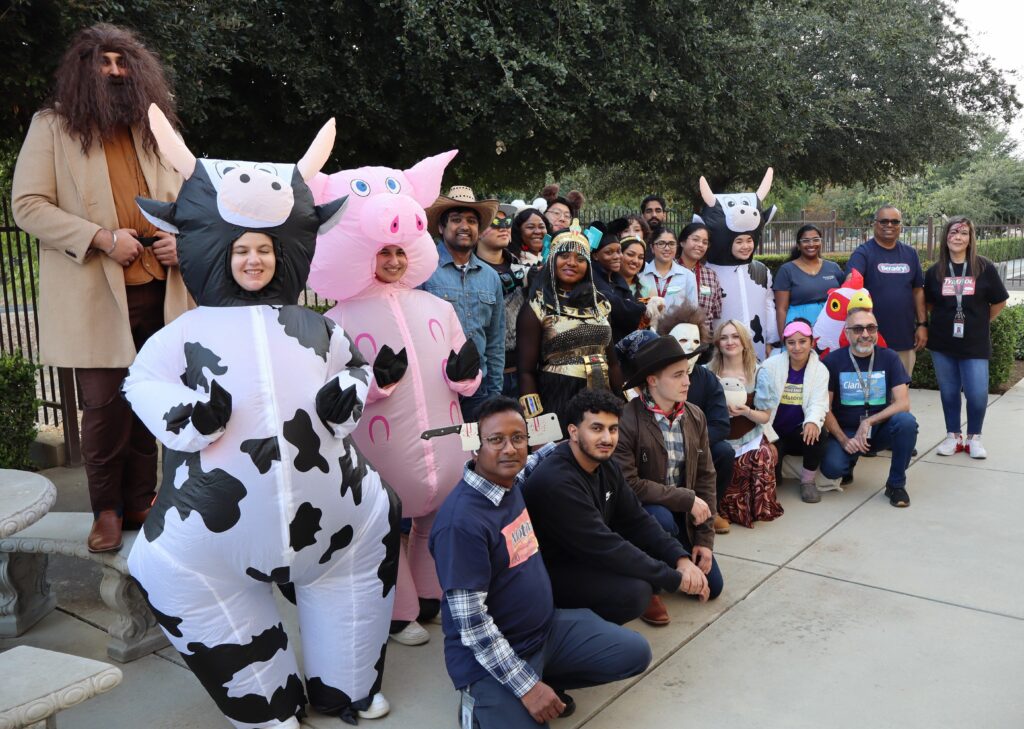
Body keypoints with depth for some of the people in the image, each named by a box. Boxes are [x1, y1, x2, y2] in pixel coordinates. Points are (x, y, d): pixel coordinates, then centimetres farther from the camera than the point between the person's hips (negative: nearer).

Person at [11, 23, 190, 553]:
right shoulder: (52, 126, 3)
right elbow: (27, 205, -5)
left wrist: (183, 236, -1)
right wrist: (102, 238, -16)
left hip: (157, 291, 4)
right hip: (95, 295, -3)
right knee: (104, 406, -1)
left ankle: (140, 503, 21)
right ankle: (107, 510, 16)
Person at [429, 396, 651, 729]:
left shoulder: (512, 483, -1)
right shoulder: (462, 520, -27)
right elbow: (470, 621, -26)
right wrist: (527, 686, -24)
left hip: (547, 626, 8)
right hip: (490, 655, -8)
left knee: (635, 652, 6)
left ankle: (546, 680, 15)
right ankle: (482, 702, 4)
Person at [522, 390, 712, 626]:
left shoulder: (606, 465, -1)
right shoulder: (556, 483, -30)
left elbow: (636, 520, 1)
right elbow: (605, 548, -30)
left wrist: (681, 559, -14)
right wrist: (675, 578, -25)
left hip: (590, 556, 9)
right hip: (553, 572, -8)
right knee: (634, 592, -29)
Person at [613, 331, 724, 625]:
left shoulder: (695, 416, -2)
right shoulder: (626, 421, -24)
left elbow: (705, 477, 1)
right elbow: (628, 484, -29)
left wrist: (705, 538, -3)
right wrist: (687, 499, -23)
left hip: (682, 514, 6)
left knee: (712, 586, 5)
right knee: (662, 519, -37)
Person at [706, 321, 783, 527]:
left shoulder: (758, 373, 3)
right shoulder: (709, 372, 2)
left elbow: (765, 417, 4)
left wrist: (746, 411, -17)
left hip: (751, 439, 1)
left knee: (762, 456, -27)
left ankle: (760, 507, 2)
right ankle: (732, 508, 7)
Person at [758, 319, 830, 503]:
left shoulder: (820, 370, -2)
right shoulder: (770, 366, -6)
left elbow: (818, 403, -13)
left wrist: (813, 422, -37)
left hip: (801, 431, 1)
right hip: (774, 433, -1)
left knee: (816, 435, -32)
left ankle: (808, 480, -6)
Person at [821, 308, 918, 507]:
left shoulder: (889, 358, -3)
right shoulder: (833, 361, -7)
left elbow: (903, 403, -12)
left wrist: (869, 422, -23)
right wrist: (844, 440, -17)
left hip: (880, 428, 1)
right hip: (845, 431, -1)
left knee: (907, 421, -31)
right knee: (831, 468, -29)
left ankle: (896, 484, -10)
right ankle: (849, 462, 12)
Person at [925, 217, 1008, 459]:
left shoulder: (984, 267, -5)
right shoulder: (935, 272, 1)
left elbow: (999, 302, 4)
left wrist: (979, 322, 8)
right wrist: (947, 320, 7)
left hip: (975, 342, -2)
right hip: (942, 342, 2)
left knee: (977, 393, -4)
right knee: (948, 392, 8)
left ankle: (974, 438, 15)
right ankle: (953, 436, 21)